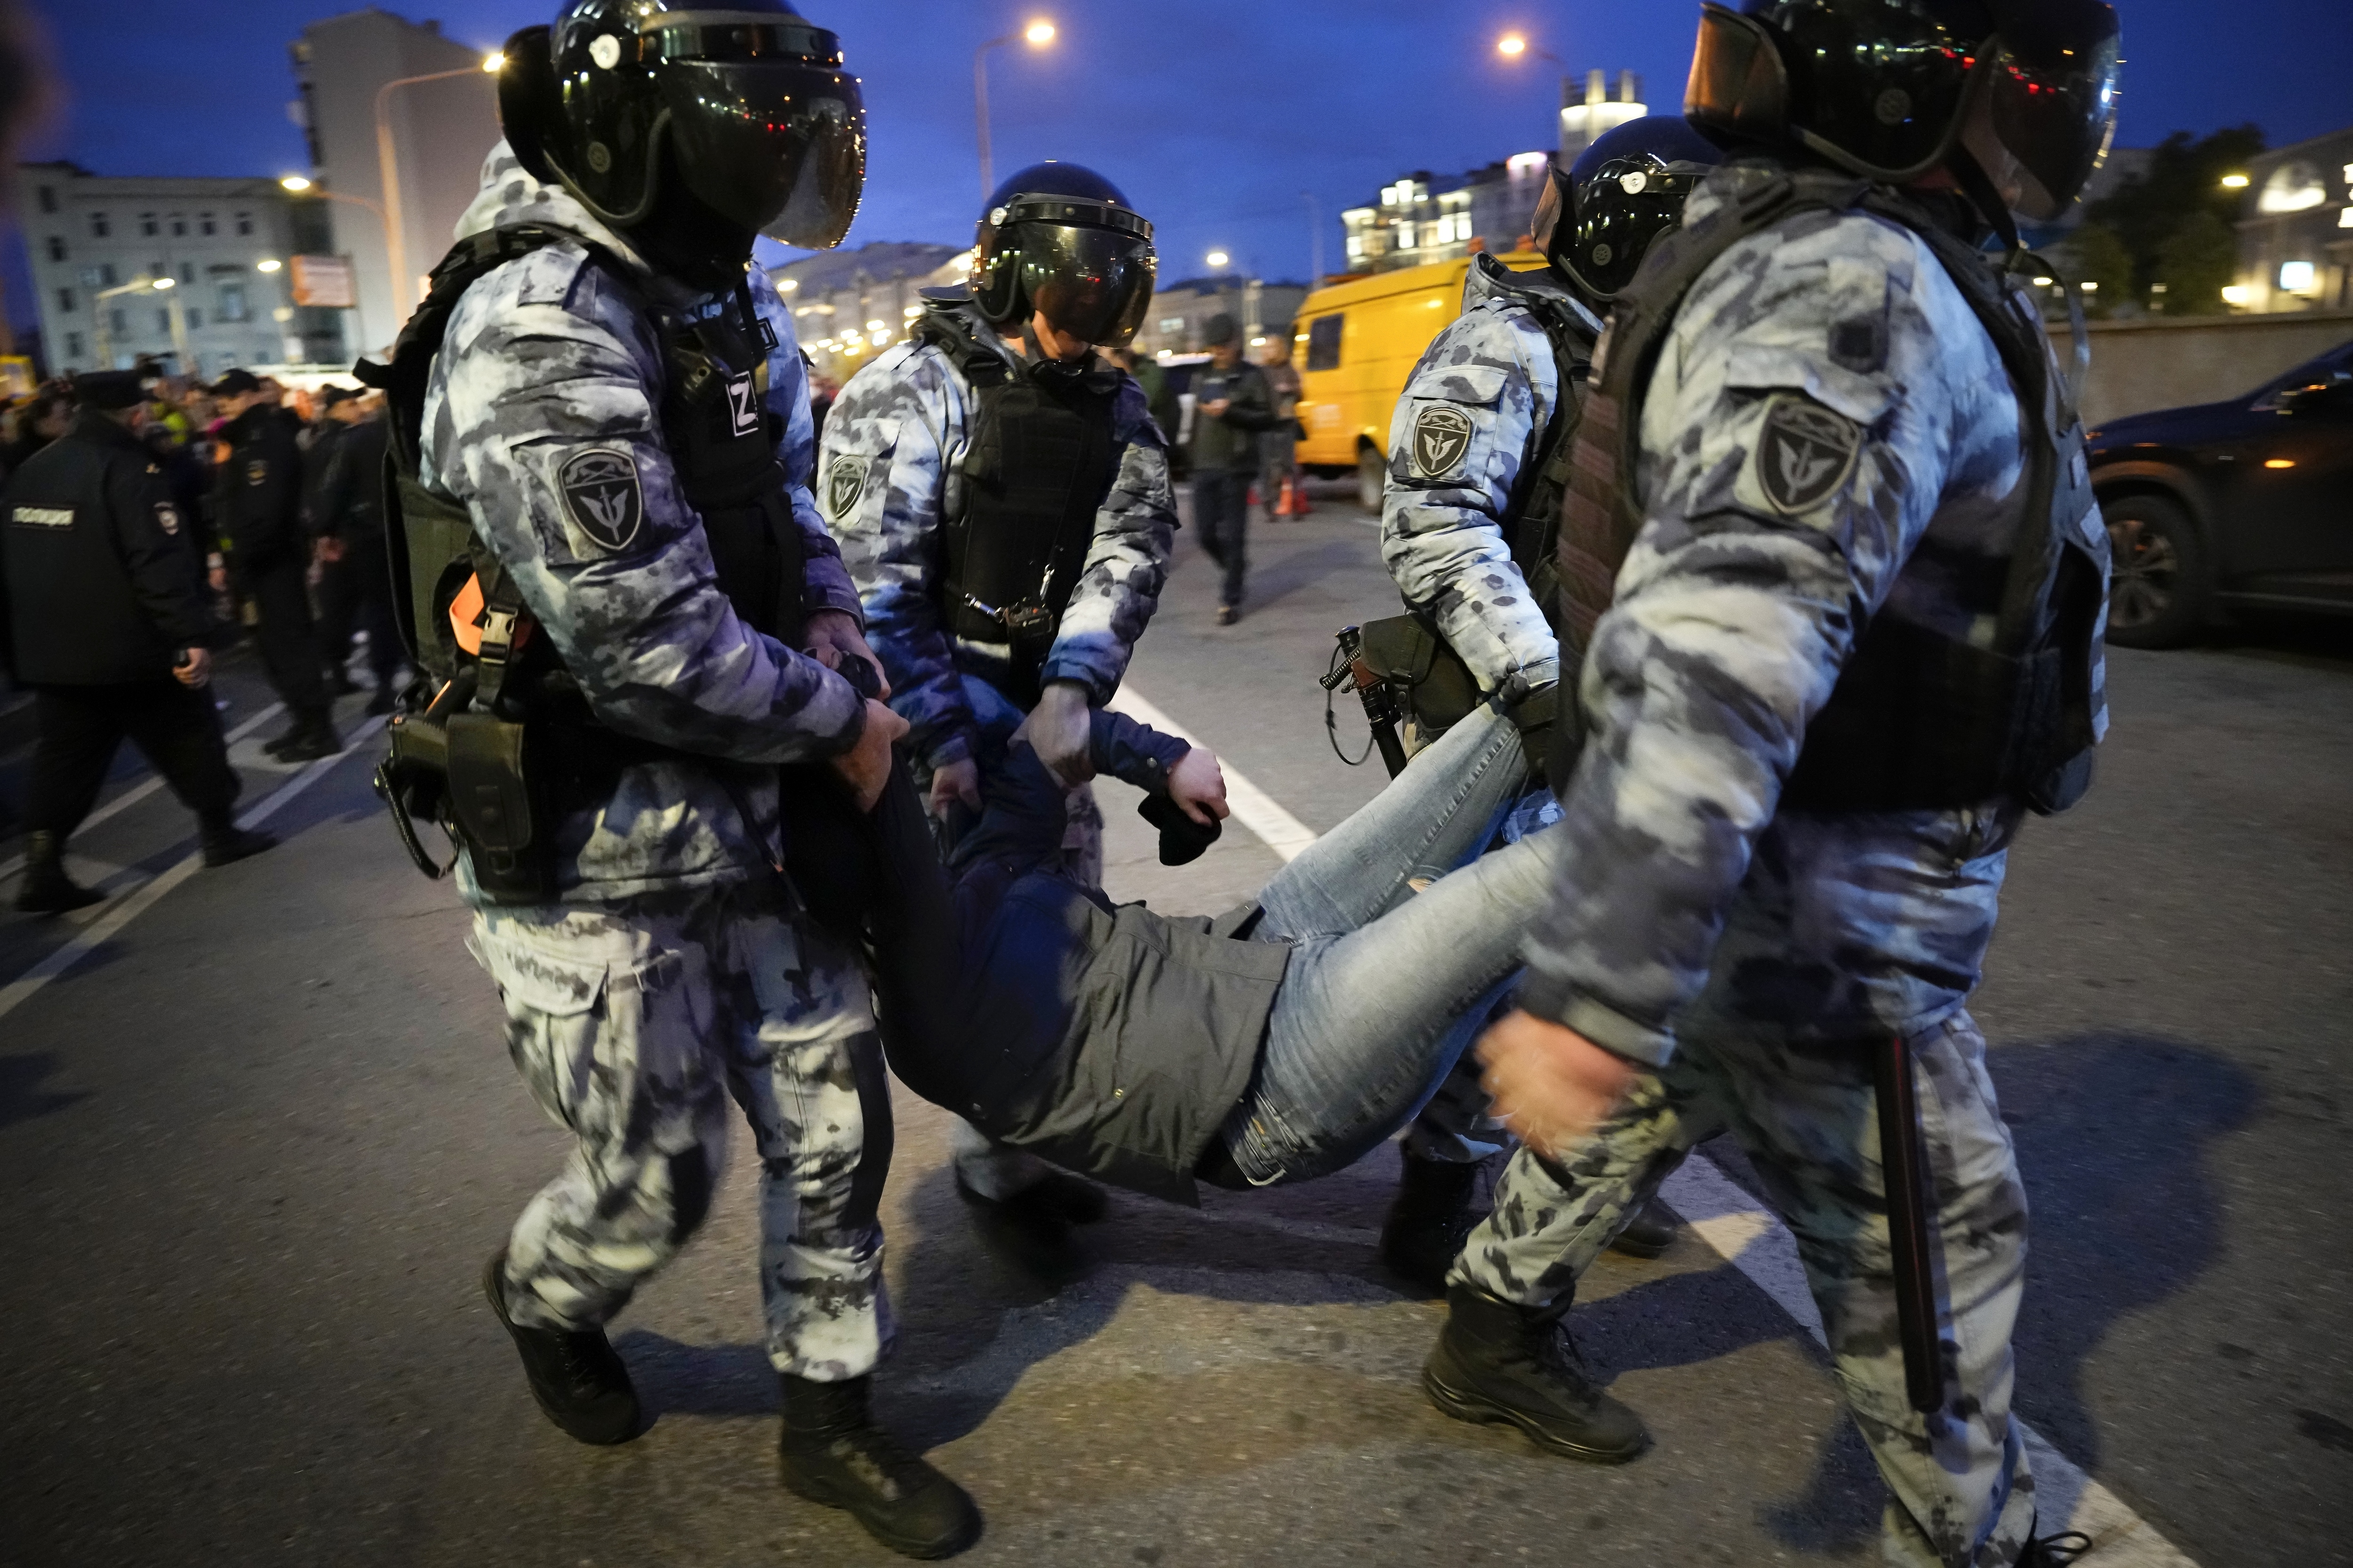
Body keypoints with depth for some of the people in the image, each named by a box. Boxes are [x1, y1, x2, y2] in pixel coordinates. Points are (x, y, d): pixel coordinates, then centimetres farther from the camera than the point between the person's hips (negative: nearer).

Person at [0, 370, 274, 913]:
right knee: (188, 742, 12)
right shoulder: (128, 471, -15)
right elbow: (161, 563, -23)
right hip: (131, 651, -7)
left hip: (52, 655, 7)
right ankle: (220, 833, 24)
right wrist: (193, 636, -24)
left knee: (64, 762, 9)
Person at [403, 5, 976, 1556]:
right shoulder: (540, 338, -23)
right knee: (657, 1186, 9)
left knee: (835, 1121, 12)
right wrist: (839, 716, -11)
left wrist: (826, 609, 3)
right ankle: (543, 1298, 46)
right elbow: (650, 647, -25)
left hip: (745, 819, 8)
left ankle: (832, 1419, 33)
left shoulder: (729, 296, 6)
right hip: (593, 861, -7)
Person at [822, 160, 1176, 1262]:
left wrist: (1071, 690, -24)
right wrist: (941, 737, -21)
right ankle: (996, 1168, 17)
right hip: (940, 707, -6)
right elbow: (876, 581, -17)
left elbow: (1131, 549, -7)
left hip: (1049, 705, 6)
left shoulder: (1115, 405, 6)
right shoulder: (913, 389, -12)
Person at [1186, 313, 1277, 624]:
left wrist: (1230, 412, -18)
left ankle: (1231, 600, 1)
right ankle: (1235, 572, 32)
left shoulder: (1250, 376, -1)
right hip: (1204, 467, 5)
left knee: (1233, 535, -5)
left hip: (1236, 467, -5)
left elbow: (1267, 419, -6)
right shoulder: (1202, 377, 16)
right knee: (1206, 532, 4)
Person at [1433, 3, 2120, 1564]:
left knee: (1642, 1108, 27)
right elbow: (1712, 661, -38)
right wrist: (1600, 992, -42)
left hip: (1737, 888, 10)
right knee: (1933, 1247, 12)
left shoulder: (1808, 257, 9)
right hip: (1814, 925, -9)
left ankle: (1496, 1329, 46)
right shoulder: (1857, 292, -26)